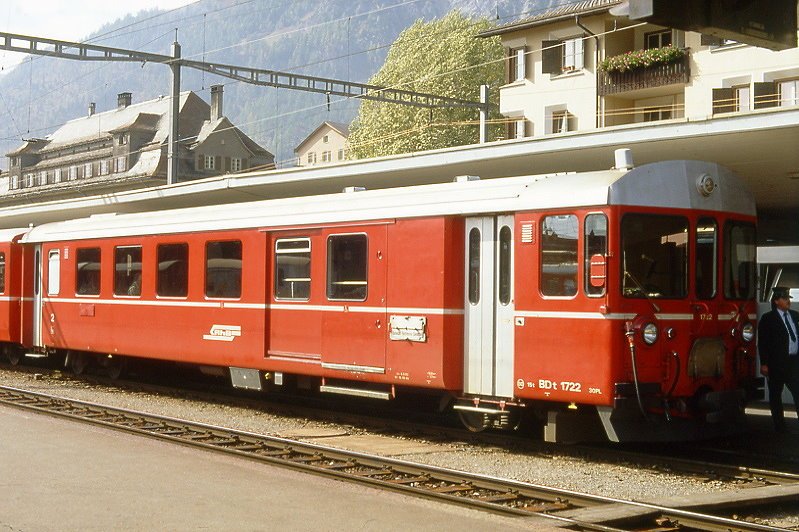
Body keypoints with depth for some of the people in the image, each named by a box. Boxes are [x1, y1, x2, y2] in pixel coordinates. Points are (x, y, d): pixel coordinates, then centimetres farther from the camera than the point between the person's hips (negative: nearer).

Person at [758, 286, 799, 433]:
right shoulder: (768, 319, -5)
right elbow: (762, 343, -7)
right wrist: (764, 364, -12)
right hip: (776, 363, -4)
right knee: (775, 395, 5)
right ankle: (779, 427, 14)